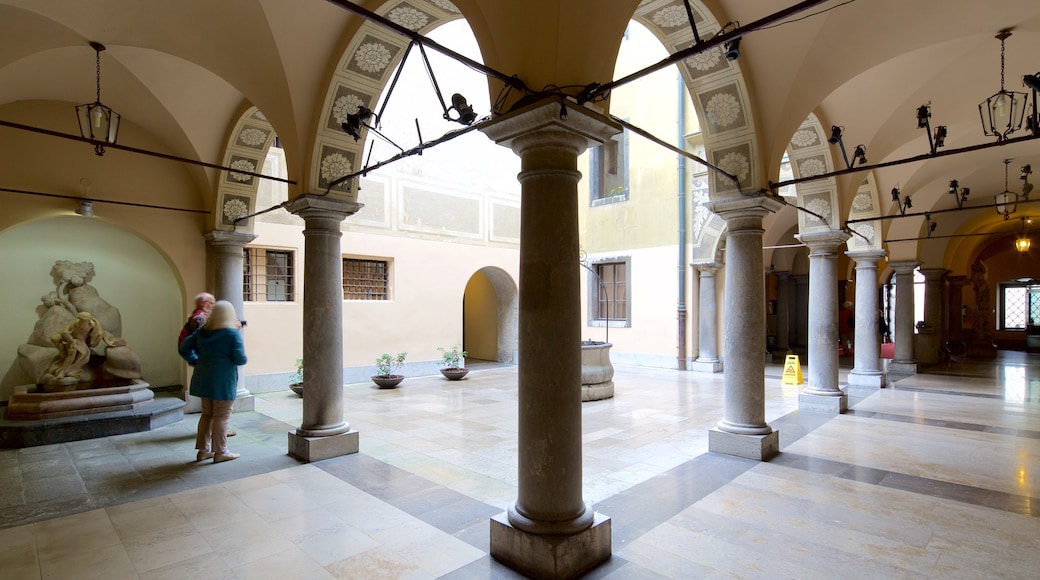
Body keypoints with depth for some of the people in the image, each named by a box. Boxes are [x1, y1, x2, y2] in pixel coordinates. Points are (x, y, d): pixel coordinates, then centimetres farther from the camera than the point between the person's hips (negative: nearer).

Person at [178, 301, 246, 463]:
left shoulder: (202, 331, 6)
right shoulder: (232, 334, -13)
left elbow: (183, 348, 9)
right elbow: (240, 359, -16)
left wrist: (195, 361, 14)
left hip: (204, 378, 7)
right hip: (223, 380, -7)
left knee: (207, 414, 17)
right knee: (221, 416, 2)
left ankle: (203, 449, 23)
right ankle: (220, 452, 10)